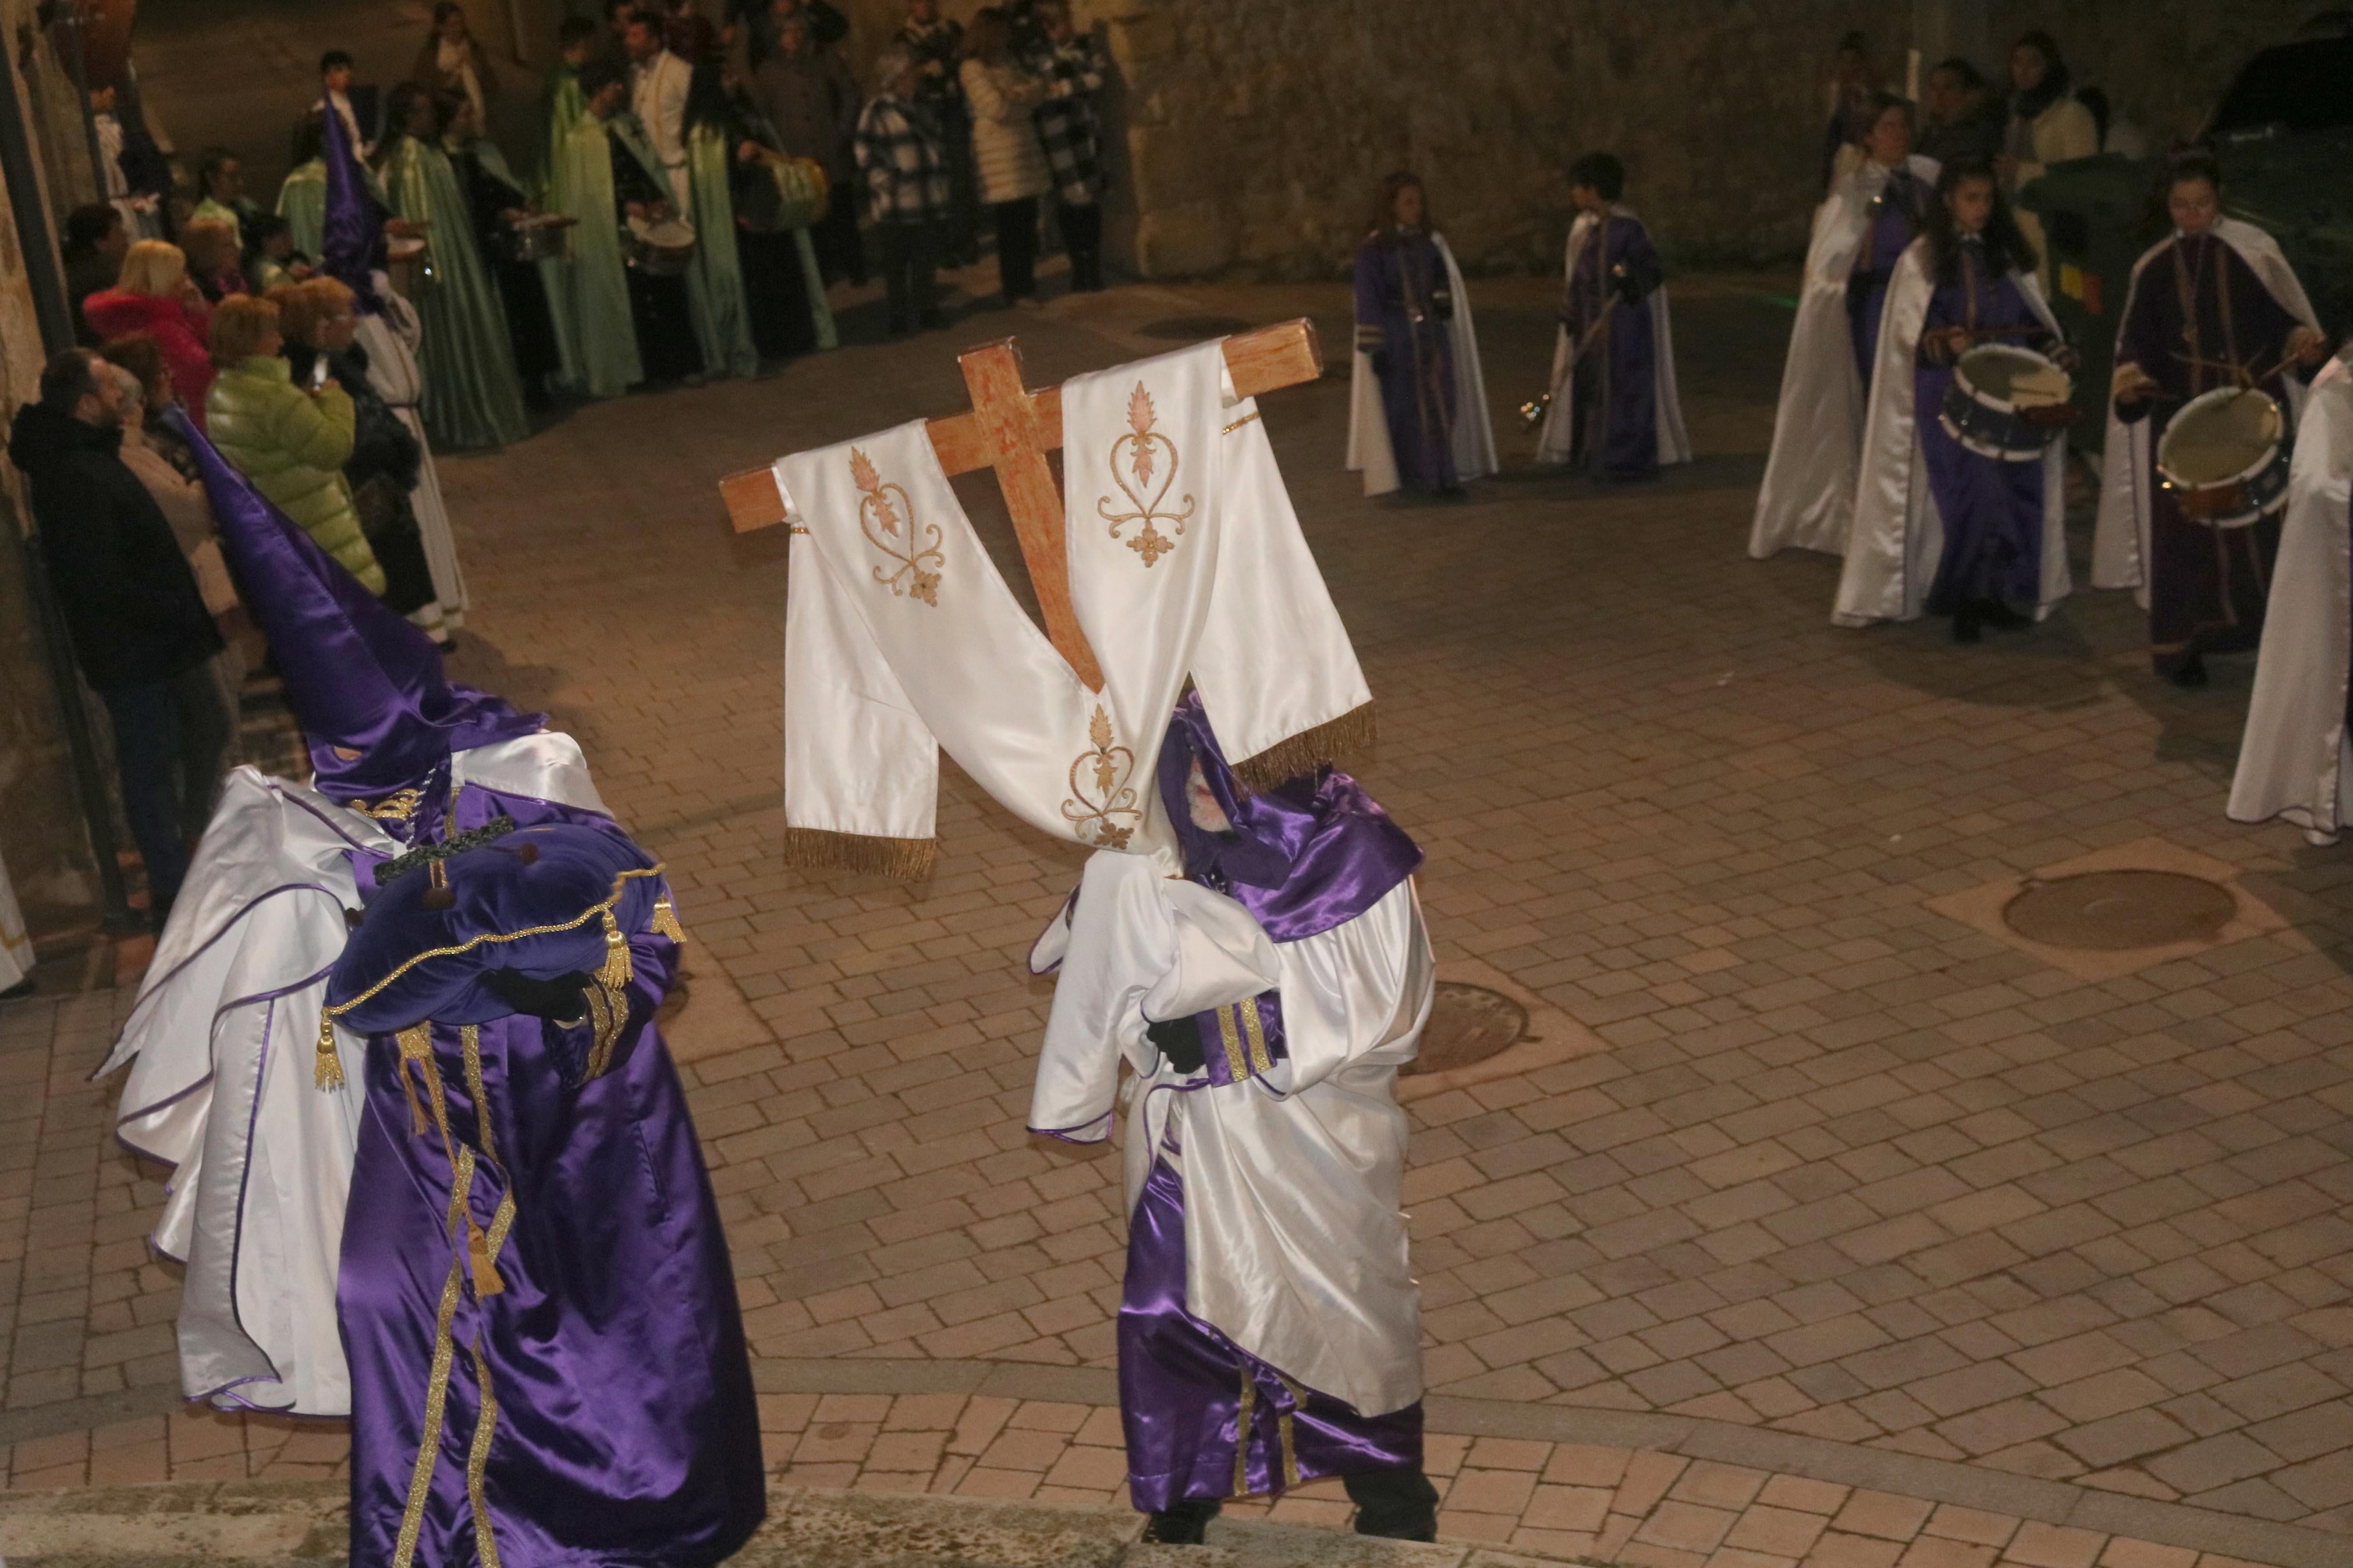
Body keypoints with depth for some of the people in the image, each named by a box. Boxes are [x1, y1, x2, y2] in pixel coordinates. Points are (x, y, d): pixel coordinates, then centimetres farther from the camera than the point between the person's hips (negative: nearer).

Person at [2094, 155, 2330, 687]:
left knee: (2260, 518, -2)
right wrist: (2130, 375, -13)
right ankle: (2180, 644, 3)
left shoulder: (2253, 250, 5)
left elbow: (2288, 316, 6)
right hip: (2183, 413, 0)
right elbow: (2135, 341, 7)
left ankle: (2263, 630, 8)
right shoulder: (2154, 269, 9)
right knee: (2184, 529, -4)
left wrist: (2306, 341, -14)